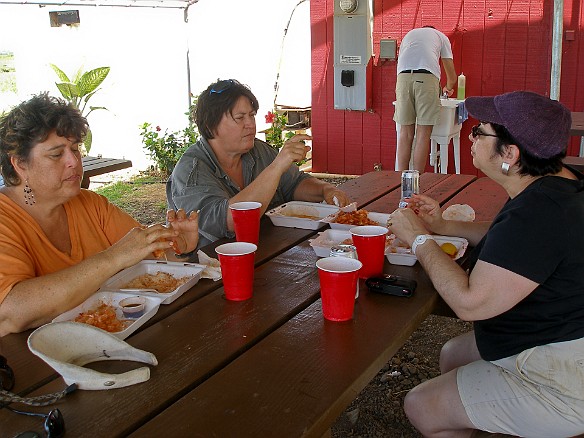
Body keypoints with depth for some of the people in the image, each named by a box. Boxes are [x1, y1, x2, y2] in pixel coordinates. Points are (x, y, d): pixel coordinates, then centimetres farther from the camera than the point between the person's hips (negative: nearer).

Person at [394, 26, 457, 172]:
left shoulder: (408, 34, 37)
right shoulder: (441, 36, 29)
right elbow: (452, 76, 30)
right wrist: (448, 88, 53)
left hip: (403, 76, 3)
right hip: (427, 77, -2)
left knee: (406, 133, 6)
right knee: (423, 134, 0)